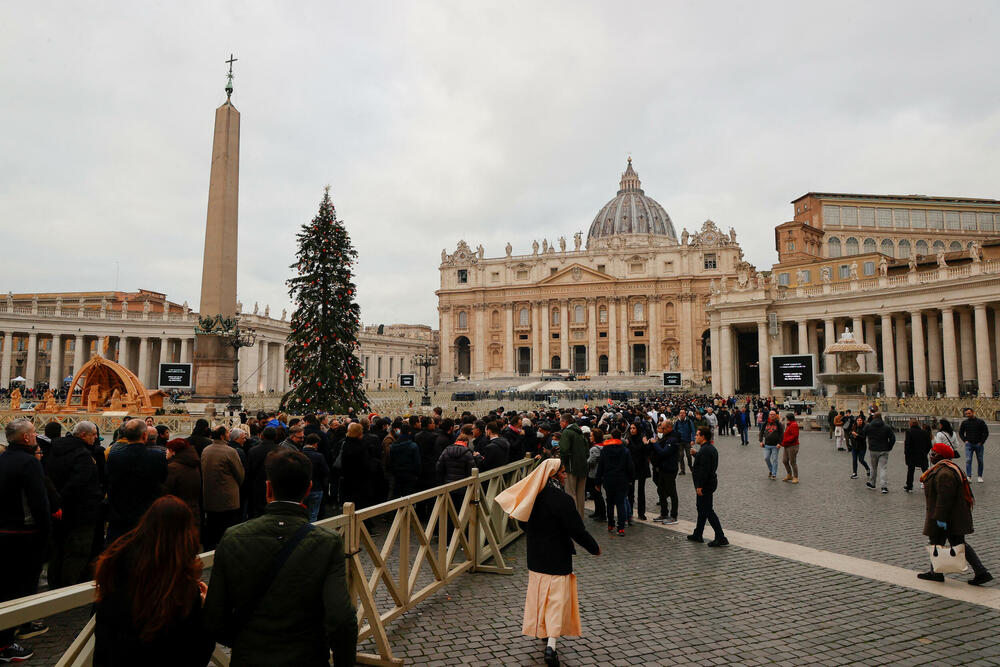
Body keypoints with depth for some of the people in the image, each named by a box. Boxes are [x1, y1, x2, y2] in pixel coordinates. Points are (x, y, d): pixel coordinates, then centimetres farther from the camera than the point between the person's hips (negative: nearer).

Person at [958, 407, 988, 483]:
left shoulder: (980, 422, -2)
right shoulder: (964, 423, 4)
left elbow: (986, 433, 1)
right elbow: (960, 433, 16)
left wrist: (981, 442, -5)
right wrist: (965, 440, 4)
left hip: (979, 444, -1)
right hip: (969, 444, 1)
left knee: (980, 461, 8)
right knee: (968, 460, -10)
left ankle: (979, 476, 20)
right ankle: (968, 476, -11)